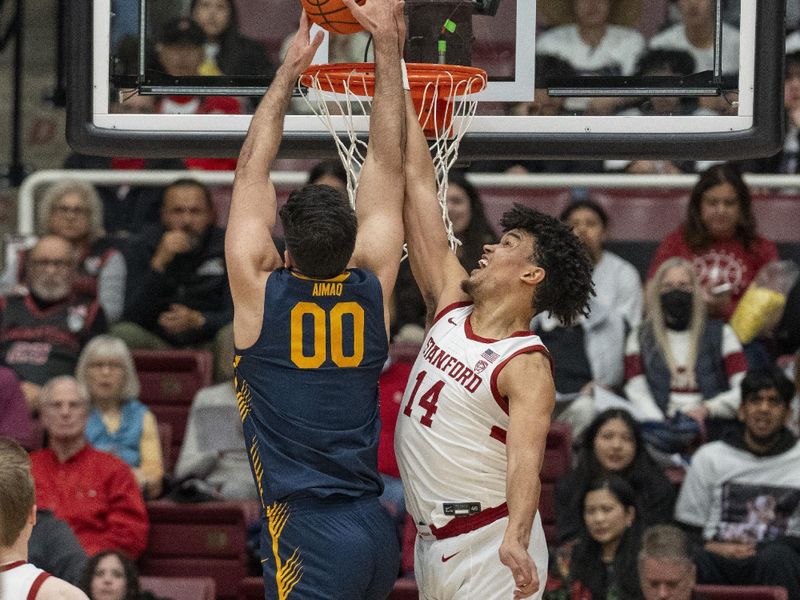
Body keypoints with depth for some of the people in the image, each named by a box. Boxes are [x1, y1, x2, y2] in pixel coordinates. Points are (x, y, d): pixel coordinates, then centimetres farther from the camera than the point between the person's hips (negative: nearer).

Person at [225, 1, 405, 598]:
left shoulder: (259, 290, -5)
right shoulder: (373, 289, 4)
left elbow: (252, 170, 7)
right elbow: (388, 166, 11)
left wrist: (291, 68, 14)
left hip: (309, 537, -5)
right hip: (377, 532, 5)